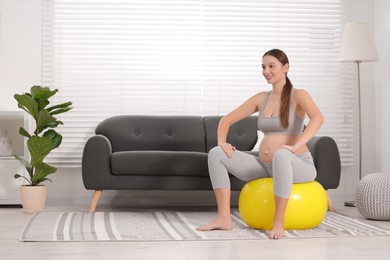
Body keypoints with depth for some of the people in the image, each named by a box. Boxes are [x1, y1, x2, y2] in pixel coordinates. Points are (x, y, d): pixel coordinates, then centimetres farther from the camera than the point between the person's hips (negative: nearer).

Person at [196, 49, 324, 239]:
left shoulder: (298, 95, -7)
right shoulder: (261, 98, 10)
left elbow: (318, 118, -28)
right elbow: (226, 120, 12)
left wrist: (295, 146, -40)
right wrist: (222, 142, -8)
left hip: (298, 166, -6)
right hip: (266, 167, 6)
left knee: (281, 155, -43)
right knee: (216, 153, -9)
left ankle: (279, 223, -33)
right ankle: (224, 218, -14)